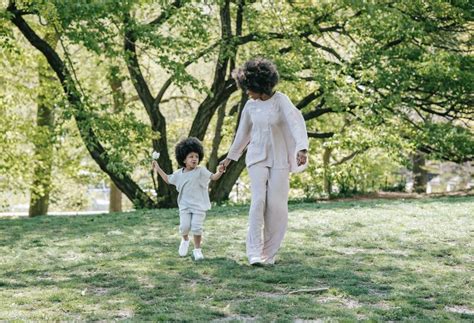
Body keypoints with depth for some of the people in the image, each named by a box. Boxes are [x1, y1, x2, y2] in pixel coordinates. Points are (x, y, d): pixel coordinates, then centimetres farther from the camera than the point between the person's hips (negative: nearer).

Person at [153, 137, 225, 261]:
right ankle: (185, 240, 26)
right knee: (184, 226, -8)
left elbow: (213, 177, -13)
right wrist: (158, 170, 22)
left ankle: (197, 249, 11)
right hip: (185, 205, 3)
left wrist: (219, 172, -35)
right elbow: (168, 180, 24)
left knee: (196, 227, -8)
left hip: (199, 205, -3)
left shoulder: (201, 171, -6)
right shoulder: (179, 174, 7)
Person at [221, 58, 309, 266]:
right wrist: (231, 156, 28)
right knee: (258, 201, -14)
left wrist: (302, 148, -40)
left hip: (279, 159, -2)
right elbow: (243, 132, 18)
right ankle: (255, 253, -14)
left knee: (277, 205, -4)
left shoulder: (280, 100, -9)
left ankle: (269, 253, 10)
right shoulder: (251, 105, 4)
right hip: (257, 158, 2)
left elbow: (296, 122, -24)